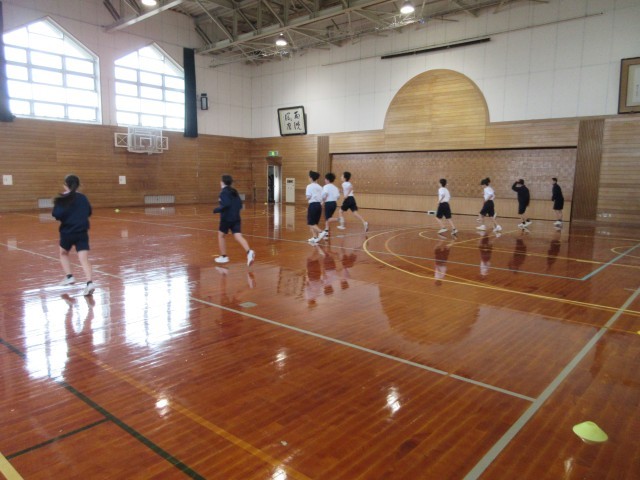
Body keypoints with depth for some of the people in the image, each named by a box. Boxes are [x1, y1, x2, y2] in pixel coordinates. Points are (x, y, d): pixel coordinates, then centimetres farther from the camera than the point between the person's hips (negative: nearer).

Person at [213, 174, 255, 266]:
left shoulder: (224, 192, -8)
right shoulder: (234, 192, 14)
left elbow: (226, 205, -20)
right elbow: (240, 205, 14)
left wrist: (216, 209, -8)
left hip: (226, 218, -6)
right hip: (236, 218, 6)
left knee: (221, 235, 15)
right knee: (238, 237, -5)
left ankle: (223, 256, 20)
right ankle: (249, 252, -29)